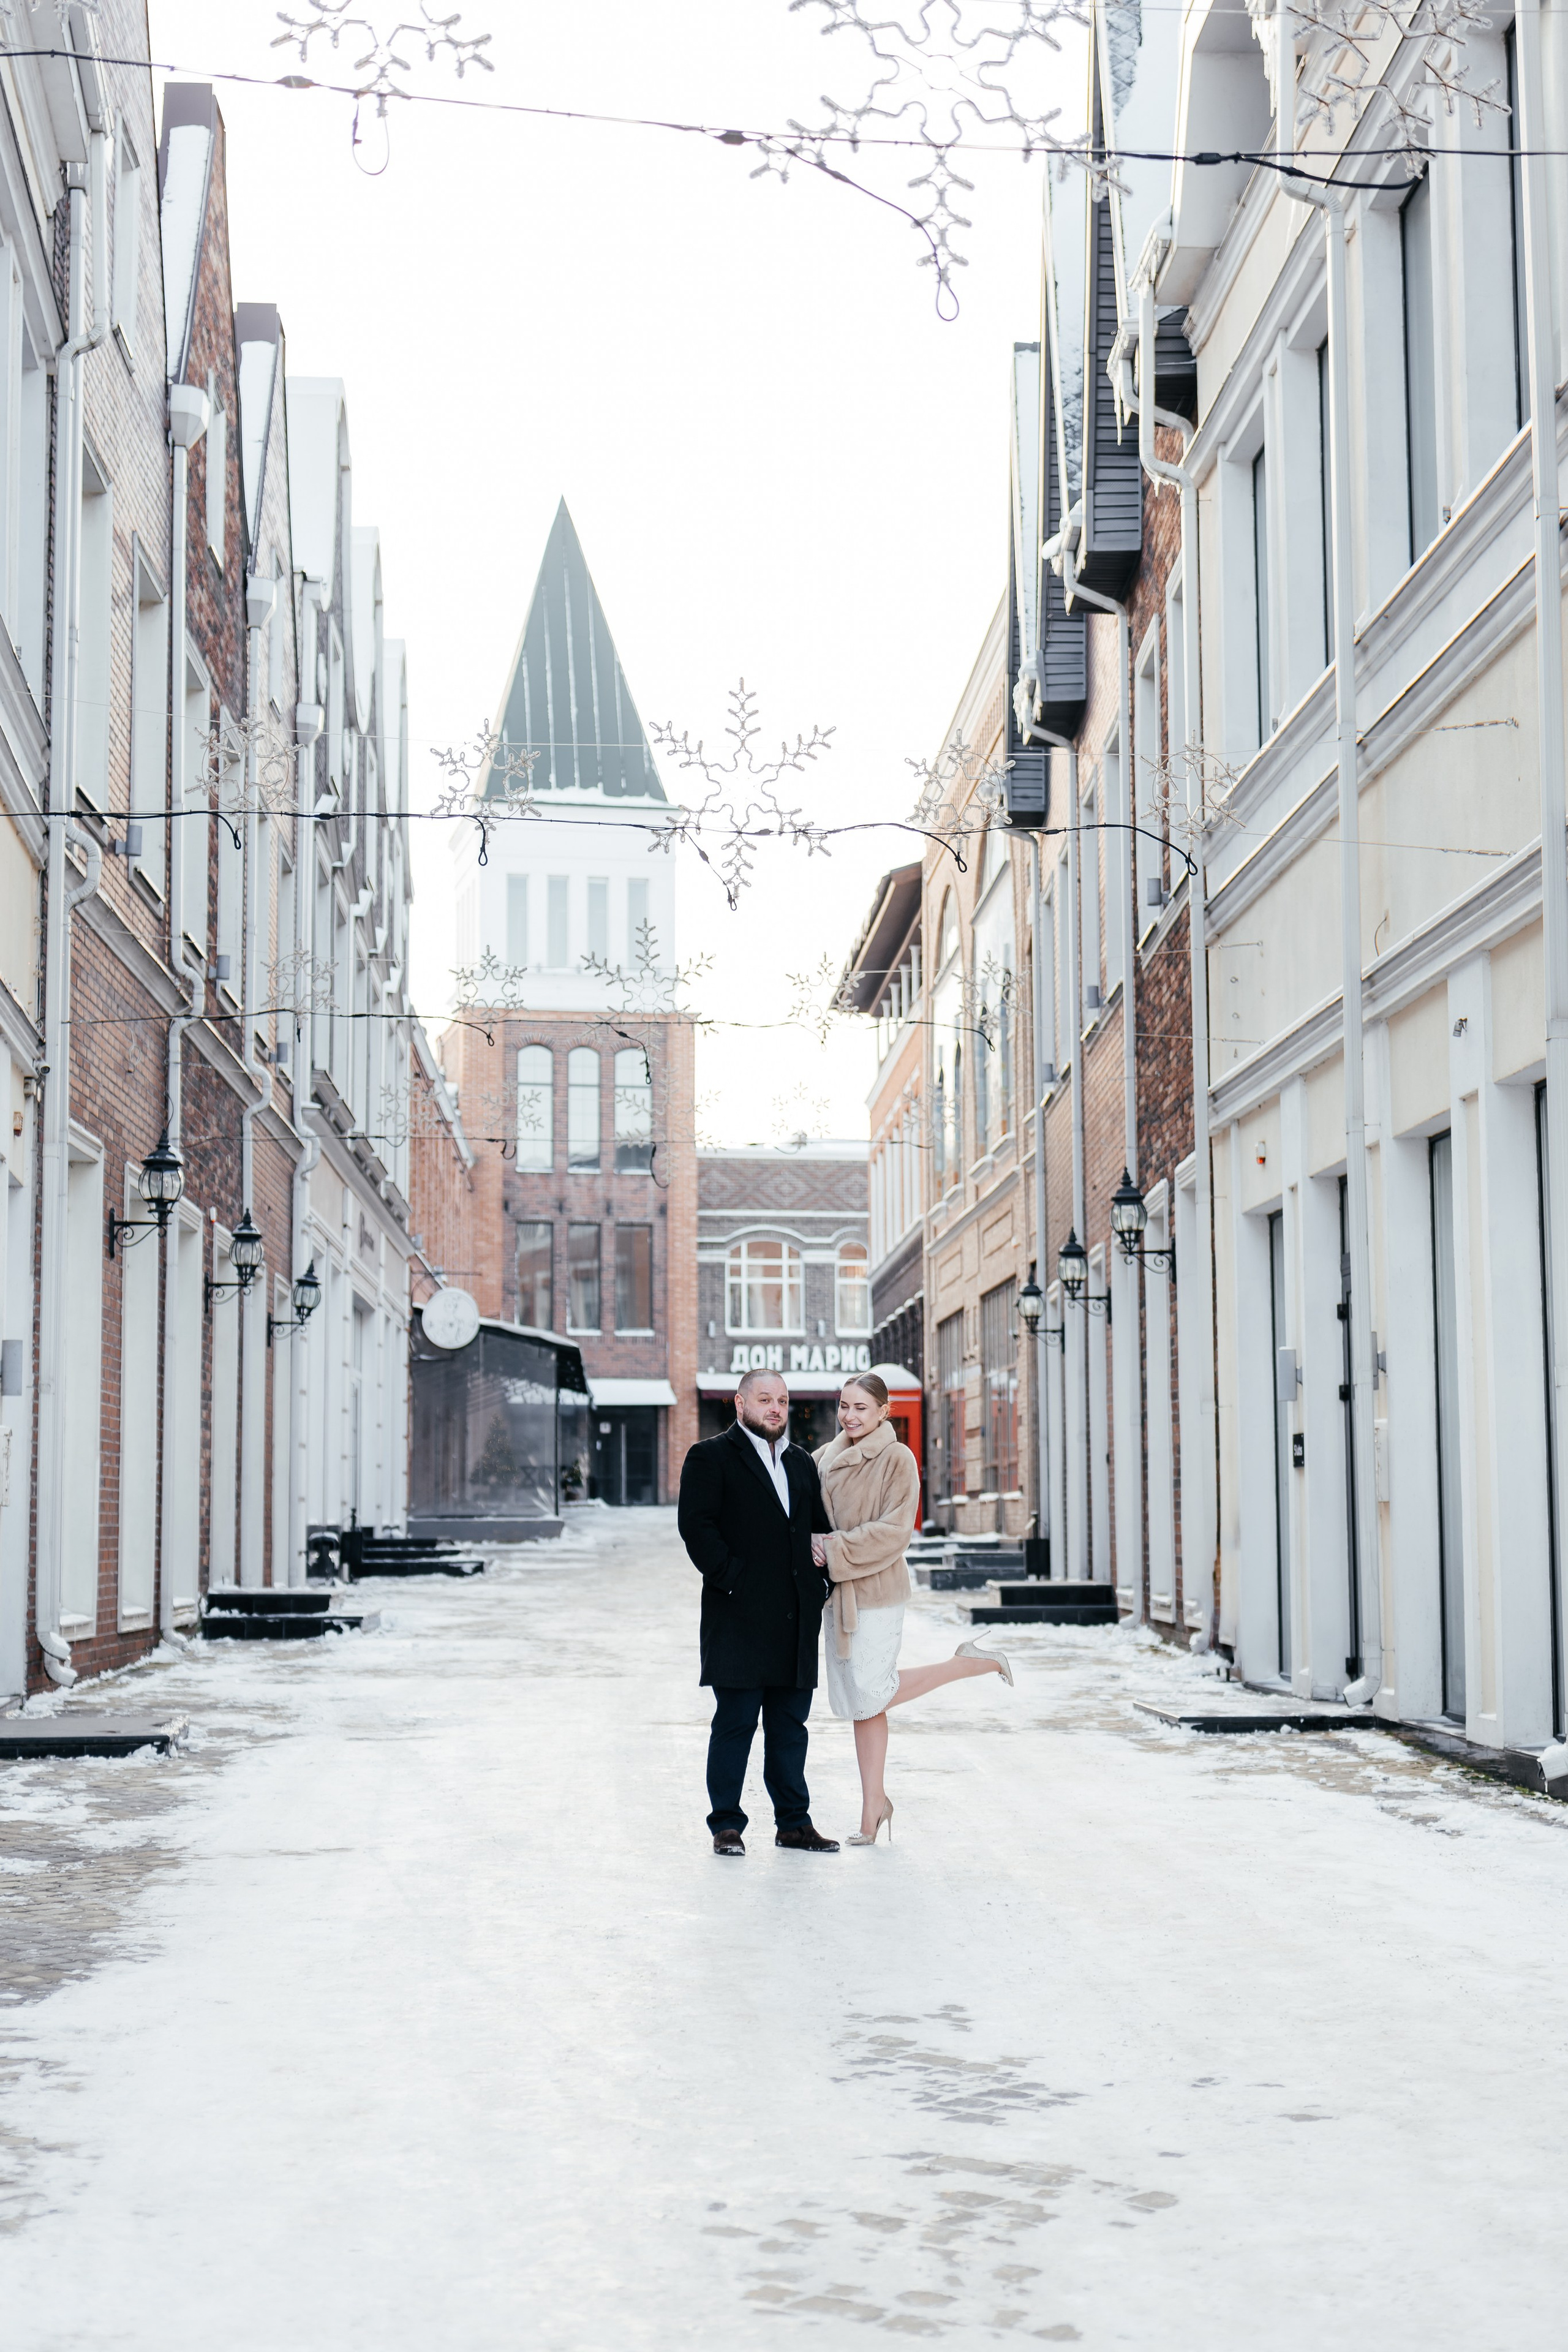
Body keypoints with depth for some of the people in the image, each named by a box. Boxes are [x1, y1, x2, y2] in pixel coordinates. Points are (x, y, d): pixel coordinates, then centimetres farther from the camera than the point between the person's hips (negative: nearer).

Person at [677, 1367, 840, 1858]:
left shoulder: (801, 1462, 18)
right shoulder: (711, 1458, -1)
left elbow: (819, 1527, 22)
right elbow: (696, 1524, -11)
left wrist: (821, 1583, 8)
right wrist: (731, 1578, -16)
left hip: (796, 1617, 6)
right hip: (739, 1615, -6)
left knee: (790, 1724, 10)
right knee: (735, 1722, -3)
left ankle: (793, 1822, 16)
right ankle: (726, 1824, 5)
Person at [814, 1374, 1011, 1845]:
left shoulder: (897, 1459, -9)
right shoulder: (825, 1458, 9)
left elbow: (894, 1531, -16)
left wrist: (836, 1551, -19)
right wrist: (810, 1544, -8)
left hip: (876, 1590, -6)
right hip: (836, 1593, 6)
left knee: (872, 1696, -7)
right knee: (857, 1701, 9)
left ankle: (972, 1663, 11)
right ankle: (873, 1807, 17)